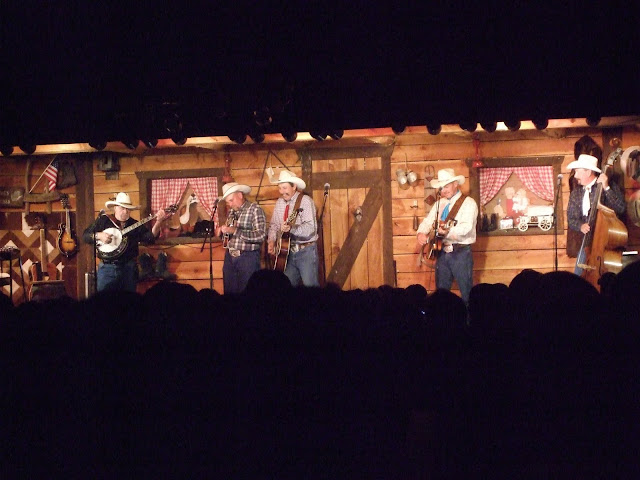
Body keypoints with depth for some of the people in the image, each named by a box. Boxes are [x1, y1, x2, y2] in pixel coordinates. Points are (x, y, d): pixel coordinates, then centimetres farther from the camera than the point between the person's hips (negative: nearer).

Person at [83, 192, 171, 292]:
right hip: (107, 268, -2)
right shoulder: (103, 221, 5)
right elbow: (85, 236, 4)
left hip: (129, 268, 2)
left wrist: (158, 223, -20)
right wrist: (98, 236, -16)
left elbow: (150, 237, -5)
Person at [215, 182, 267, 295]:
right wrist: (221, 231, 1)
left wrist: (235, 230, -24)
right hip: (230, 256, 7)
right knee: (229, 292, 10)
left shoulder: (255, 210, -9)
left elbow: (261, 235, -20)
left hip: (248, 257, -7)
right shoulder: (231, 211, 14)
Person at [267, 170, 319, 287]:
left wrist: (291, 228, -36)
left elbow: (310, 228, -22)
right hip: (288, 251, 6)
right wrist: (272, 241, -3)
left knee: (310, 286, -11)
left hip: (306, 251, -6)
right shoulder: (280, 203, 9)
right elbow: (274, 225, 15)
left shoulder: (305, 201, -11)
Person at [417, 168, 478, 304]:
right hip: (442, 252, 6)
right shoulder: (440, 203, 13)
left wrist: (448, 231, -38)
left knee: (467, 293, -5)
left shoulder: (468, 203, -8)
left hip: (461, 252, -6)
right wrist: (421, 233, -9)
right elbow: (428, 221, 13)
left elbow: (467, 226, -22)